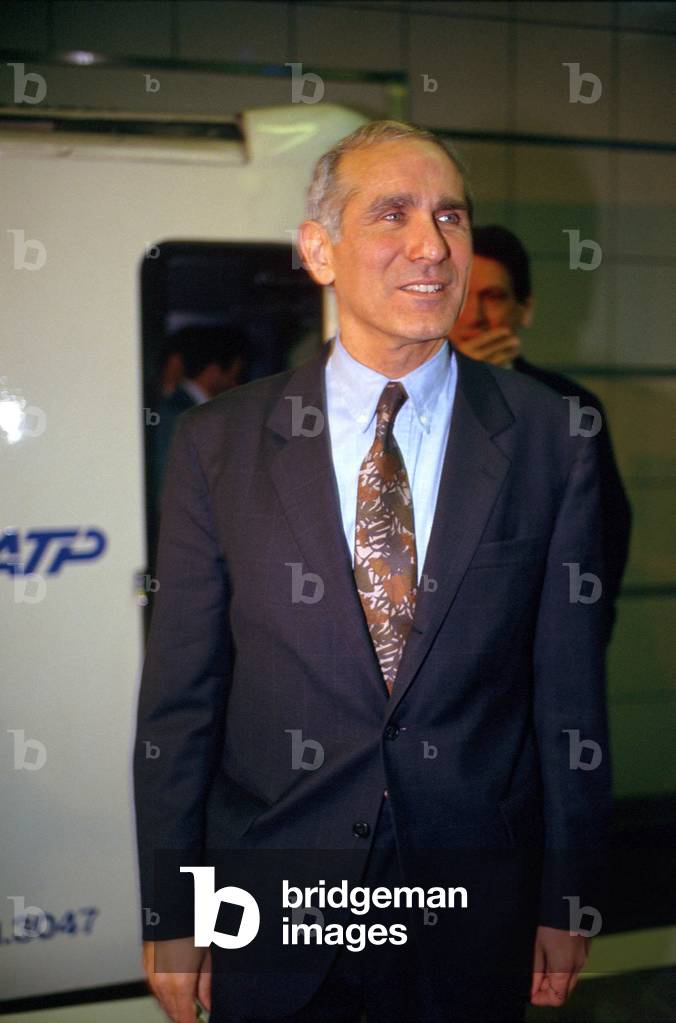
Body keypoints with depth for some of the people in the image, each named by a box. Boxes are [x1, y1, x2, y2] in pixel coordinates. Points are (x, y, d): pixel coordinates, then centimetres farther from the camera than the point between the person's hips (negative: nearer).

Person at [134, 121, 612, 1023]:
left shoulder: (552, 441, -7)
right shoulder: (218, 443, -7)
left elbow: (570, 689, -2)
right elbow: (179, 700, -3)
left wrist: (566, 902, 3)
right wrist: (171, 917, 0)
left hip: (476, 905, 0)